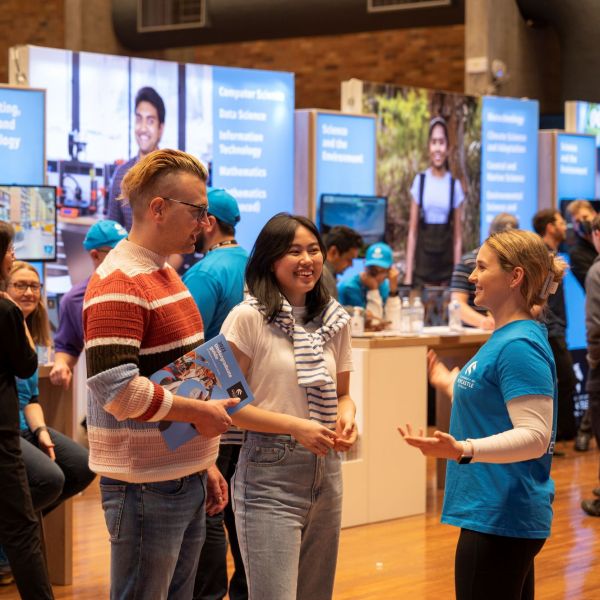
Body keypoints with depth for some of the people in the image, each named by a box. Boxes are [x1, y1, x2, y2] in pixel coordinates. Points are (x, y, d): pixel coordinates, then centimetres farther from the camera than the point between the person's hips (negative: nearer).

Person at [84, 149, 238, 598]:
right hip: (146, 488, -9)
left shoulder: (166, 274, 15)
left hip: (186, 479, 9)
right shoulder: (118, 284, -16)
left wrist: (204, 462, 19)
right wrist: (201, 413, -17)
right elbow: (116, 389, -26)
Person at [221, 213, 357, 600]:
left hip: (326, 473, 6)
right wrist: (296, 427, -18)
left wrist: (347, 414, -5)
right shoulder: (248, 318, -10)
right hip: (270, 476, -6)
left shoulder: (335, 320, 8)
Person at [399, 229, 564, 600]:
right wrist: (448, 383, 33)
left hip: (499, 519, -11)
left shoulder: (519, 346, -19)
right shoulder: (507, 337, 12)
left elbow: (535, 437, -25)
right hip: (505, 515, 11)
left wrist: (463, 450, -38)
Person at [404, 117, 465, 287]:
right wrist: (408, 274, -1)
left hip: (446, 265, 0)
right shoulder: (419, 181, 3)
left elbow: (458, 237, 4)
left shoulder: (454, 185, 4)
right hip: (422, 262, 0)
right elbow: (412, 231, 3)